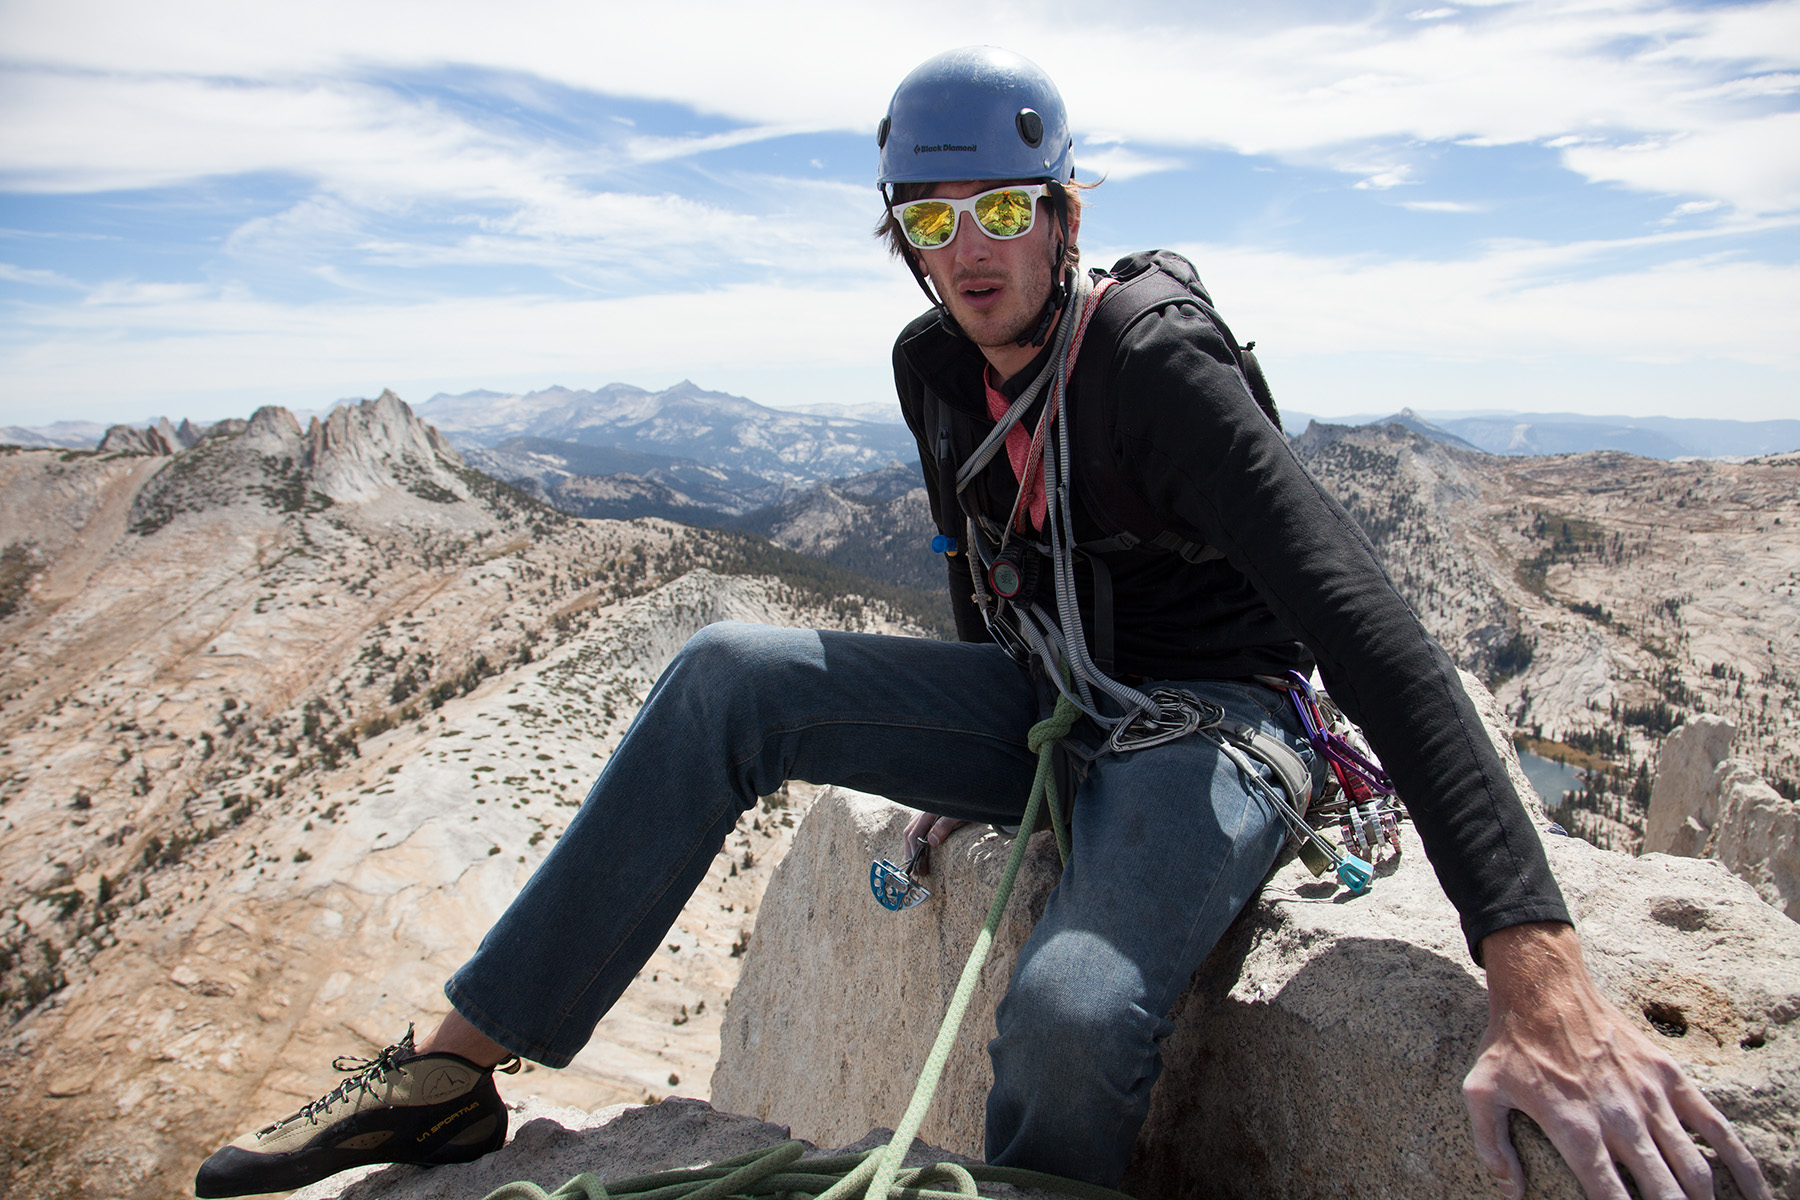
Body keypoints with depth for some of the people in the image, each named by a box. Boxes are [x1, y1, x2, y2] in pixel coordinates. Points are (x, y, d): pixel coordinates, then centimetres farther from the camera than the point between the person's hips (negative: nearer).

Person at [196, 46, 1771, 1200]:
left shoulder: (1154, 364, -22)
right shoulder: (935, 364, 0)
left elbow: (1365, 620, -32)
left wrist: (1541, 978, -39)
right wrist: (974, 756, 18)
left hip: (1205, 723, -5)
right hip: (1041, 703, 6)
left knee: (1072, 1013, -37)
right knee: (730, 675, -13)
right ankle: (458, 1071, -8)